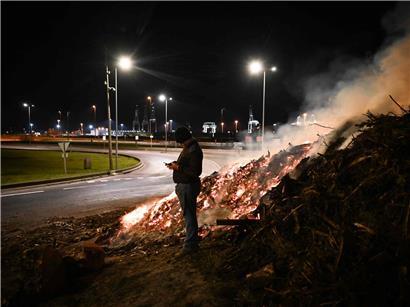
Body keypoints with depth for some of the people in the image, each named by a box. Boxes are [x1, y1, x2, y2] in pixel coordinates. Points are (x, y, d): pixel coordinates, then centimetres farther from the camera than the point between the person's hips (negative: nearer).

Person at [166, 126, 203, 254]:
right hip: (183, 185, 11)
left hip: (188, 187, -11)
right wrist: (176, 164, 5)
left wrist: (178, 168, -22)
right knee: (189, 214, 20)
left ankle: (190, 244, 8)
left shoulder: (194, 151, -22)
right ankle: (193, 240, 34)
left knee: (189, 215, -2)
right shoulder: (188, 148, 11)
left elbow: (195, 171, -26)